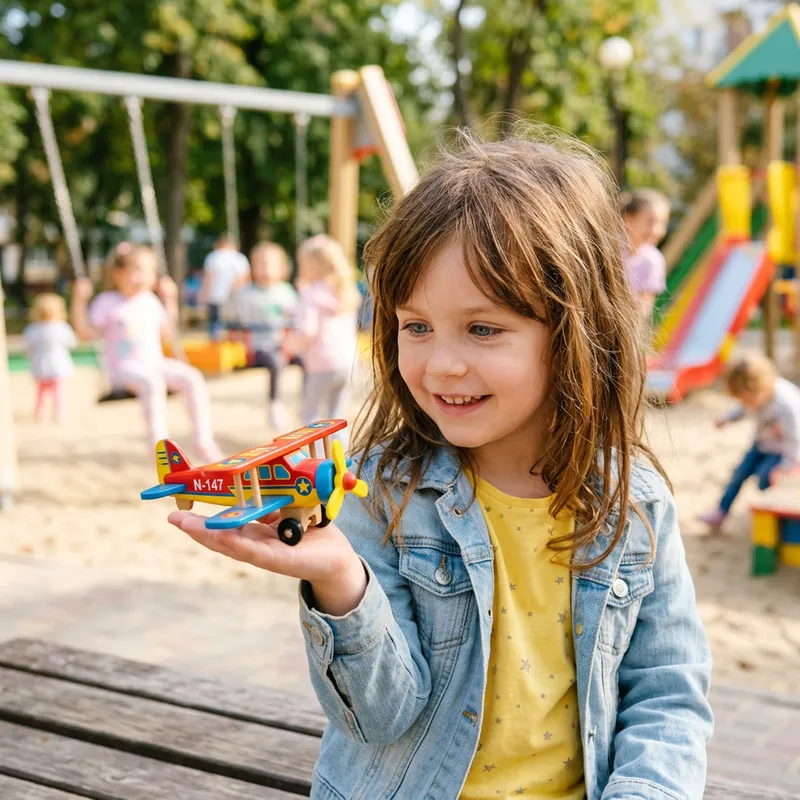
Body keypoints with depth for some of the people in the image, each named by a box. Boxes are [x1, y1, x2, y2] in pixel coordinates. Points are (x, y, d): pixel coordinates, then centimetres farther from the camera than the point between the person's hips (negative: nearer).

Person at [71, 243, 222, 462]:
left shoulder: (149, 300, 16)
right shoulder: (107, 302, 0)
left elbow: (164, 332, 27)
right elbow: (85, 332, -4)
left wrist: (168, 299, 25)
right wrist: (79, 301, -12)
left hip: (155, 363, 6)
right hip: (124, 367, -6)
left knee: (193, 378, -20)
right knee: (153, 381, -39)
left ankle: (203, 441, -18)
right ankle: (158, 443, -37)